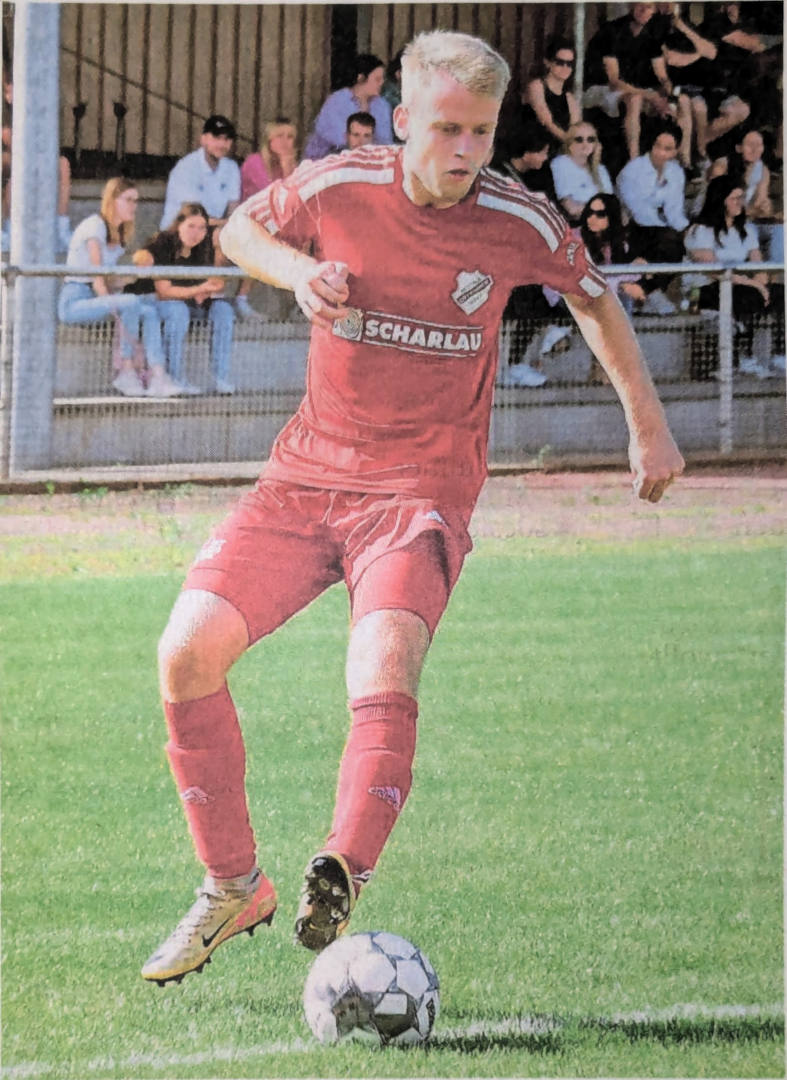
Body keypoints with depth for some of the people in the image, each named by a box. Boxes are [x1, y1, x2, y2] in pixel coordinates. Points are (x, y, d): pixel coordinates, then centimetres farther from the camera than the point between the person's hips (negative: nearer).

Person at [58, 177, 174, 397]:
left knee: (149, 310, -10)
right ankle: (126, 372, -24)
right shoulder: (95, 226, -10)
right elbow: (98, 280, -17)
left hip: (97, 300, 8)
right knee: (131, 302, -28)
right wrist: (113, 308, -22)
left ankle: (157, 377, -21)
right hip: (74, 302, -8)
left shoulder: (120, 234, 17)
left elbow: (111, 282, 10)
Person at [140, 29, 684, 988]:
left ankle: (338, 885, -37)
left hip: (422, 491, -2)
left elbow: (593, 297, 16)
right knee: (189, 647, -13)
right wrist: (298, 272, -7)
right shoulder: (336, 187, -7)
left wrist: (648, 426, 20)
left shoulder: (517, 224, -6)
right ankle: (231, 886, 3)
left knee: (385, 663, -30)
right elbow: (239, 230, 14)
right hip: (307, 474, 2)